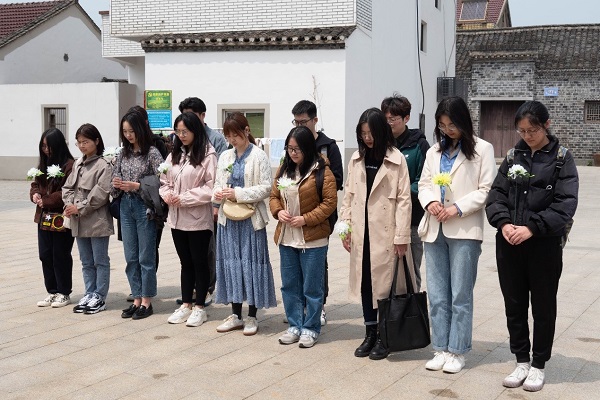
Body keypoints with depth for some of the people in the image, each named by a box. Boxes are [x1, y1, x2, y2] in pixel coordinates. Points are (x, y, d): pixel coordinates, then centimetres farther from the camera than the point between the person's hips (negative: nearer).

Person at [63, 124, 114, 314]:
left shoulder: (104, 165, -10)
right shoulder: (78, 164, 12)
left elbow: (100, 193, -18)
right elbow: (68, 187, 12)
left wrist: (80, 208, -16)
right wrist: (69, 205, -6)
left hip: (97, 221, -7)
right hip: (79, 222, 7)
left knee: (100, 261, 3)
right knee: (86, 261, 14)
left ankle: (100, 297, 10)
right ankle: (89, 294, 23)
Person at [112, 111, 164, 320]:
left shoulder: (152, 153, -8)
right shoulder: (123, 154, 9)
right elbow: (115, 179, 15)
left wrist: (137, 186, -19)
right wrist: (117, 184, -8)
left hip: (145, 207, -6)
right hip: (126, 206, 6)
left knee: (146, 257, 2)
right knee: (131, 257, 10)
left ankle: (147, 302, 11)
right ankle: (137, 299, 19)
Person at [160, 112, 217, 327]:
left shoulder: (207, 155, -11)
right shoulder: (174, 155, 12)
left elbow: (211, 188, -16)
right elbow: (165, 182, 16)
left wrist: (184, 198, -15)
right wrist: (167, 194, -5)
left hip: (198, 219, -6)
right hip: (177, 218, 6)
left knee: (199, 262, 5)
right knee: (186, 263, 15)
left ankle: (199, 307, 16)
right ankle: (186, 305, 24)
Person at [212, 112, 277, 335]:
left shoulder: (258, 156, -6)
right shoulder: (225, 157, 11)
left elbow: (266, 188, -11)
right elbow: (219, 183, 16)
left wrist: (239, 194, -18)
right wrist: (218, 194, -7)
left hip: (251, 218, -5)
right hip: (228, 218, 5)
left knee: (251, 264, 1)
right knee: (231, 263, 9)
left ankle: (252, 317, 12)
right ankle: (235, 315, 20)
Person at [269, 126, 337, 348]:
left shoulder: (321, 171, -10)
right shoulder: (284, 169, 9)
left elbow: (330, 202, -11)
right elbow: (274, 195, 15)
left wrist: (306, 219, -17)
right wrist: (278, 211, -5)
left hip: (313, 239, -6)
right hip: (286, 238, 6)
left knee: (312, 287, 4)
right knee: (290, 285, 13)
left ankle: (311, 328, 17)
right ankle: (295, 325, 26)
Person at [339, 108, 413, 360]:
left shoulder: (396, 159, -4)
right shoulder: (356, 159, 10)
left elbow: (403, 199, -7)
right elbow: (348, 195, 12)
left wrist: (401, 236, -11)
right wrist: (345, 227, 5)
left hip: (385, 232, -4)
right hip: (360, 232, 4)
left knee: (385, 282, 1)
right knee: (364, 281, 9)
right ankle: (370, 333, 21)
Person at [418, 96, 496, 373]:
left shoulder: (482, 149, 0)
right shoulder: (434, 151, 15)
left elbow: (486, 190, -6)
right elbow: (424, 184, 14)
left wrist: (457, 208, -15)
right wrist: (429, 202, -8)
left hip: (465, 230, -5)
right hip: (434, 229, 5)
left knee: (460, 295, 1)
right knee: (437, 295, 8)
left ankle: (457, 351, 11)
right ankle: (441, 349, 17)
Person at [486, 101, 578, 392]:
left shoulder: (562, 159, -2)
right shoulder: (514, 157, 8)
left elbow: (565, 204, -12)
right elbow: (496, 194, 4)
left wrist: (532, 228, -22)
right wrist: (503, 223, -15)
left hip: (544, 245, -3)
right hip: (509, 244, 4)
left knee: (543, 307, 9)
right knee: (514, 305, 11)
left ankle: (538, 365, 23)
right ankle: (521, 361, 25)